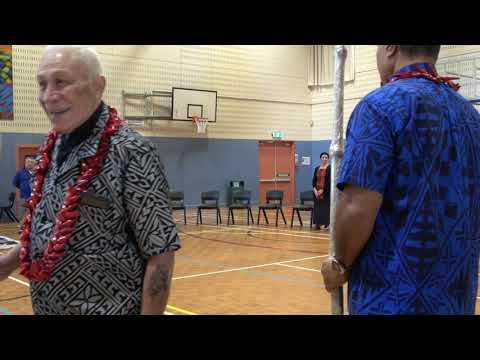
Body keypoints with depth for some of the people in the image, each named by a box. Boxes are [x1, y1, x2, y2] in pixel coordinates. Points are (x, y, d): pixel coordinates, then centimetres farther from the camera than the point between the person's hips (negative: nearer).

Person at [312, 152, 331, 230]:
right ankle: (317, 224, 11)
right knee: (317, 207, 6)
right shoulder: (317, 168, 12)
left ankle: (326, 224, 2)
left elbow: (329, 181, -11)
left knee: (326, 207, -4)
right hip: (317, 191, 5)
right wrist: (315, 189, -7)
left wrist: (322, 190, -15)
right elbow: (314, 180, 8)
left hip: (325, 191, -5)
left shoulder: (329, 168, -4)